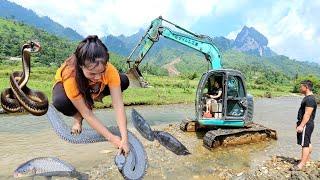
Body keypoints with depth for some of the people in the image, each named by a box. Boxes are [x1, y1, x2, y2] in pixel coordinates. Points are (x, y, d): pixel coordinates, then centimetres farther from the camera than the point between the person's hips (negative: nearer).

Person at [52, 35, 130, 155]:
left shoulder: (109, 70, -37)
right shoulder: (70, 76, -41)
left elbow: (118, 105, -35)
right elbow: (87, 114, -34)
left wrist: (124, 139, -41)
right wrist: (111, 138, -35)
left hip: (91, 89, 3)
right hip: (65, 84, -2)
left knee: (124, 81, -22)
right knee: (60, 102, -38)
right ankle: (77, 117, -3)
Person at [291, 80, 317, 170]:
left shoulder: (310, 99, -19)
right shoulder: (307, 98, 14)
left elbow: (307, 114, -24)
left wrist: (301, 125, -25)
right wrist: (300, 124, 22)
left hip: (306, 125, -11)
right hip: (305, 124, 11)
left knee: (305, 144, -8)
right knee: (308, 143, 18)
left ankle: (302, 164, -5)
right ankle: (307, 160, 30)